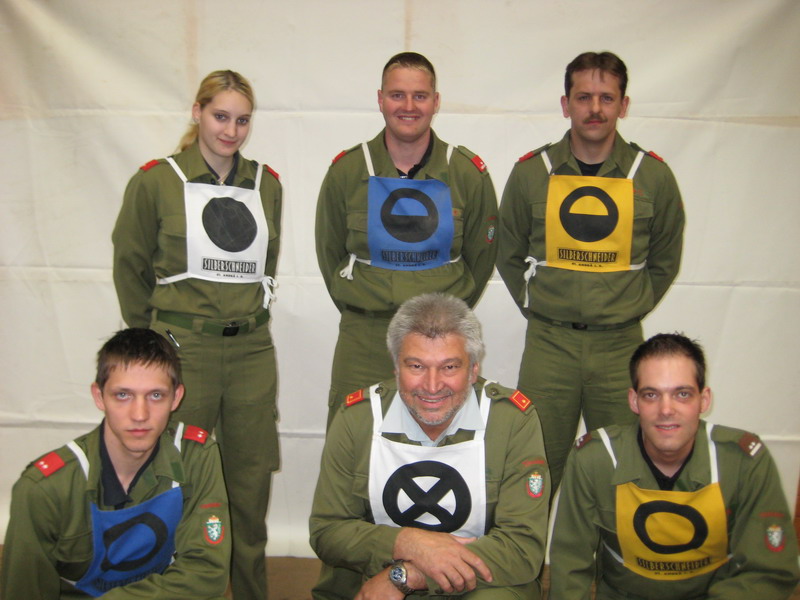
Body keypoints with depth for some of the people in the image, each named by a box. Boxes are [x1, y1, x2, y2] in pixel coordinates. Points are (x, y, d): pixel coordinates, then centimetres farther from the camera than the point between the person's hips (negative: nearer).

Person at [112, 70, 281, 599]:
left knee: (251, 482, 10)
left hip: (252, 350, 3)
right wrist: (156, 334, 9)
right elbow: (130, 266, 6)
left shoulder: (266, 183, 9)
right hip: (183, 350, -3)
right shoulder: (157, 181, -2)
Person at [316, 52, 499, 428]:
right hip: (363, 339, 0)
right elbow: (329, 252, 11)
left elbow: (481, 256, 11)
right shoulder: (346, 171, 1)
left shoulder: (469, 173, 1)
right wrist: (361, 309, 10)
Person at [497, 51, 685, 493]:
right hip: (548, 344, 0)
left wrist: (629, 309, 6)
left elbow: (664, 261, 13)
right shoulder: (531, 172, 1)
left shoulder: (653, 175, 2)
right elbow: (509, 256, 12)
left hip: (621, 345, 1)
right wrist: (538, 307, 5)